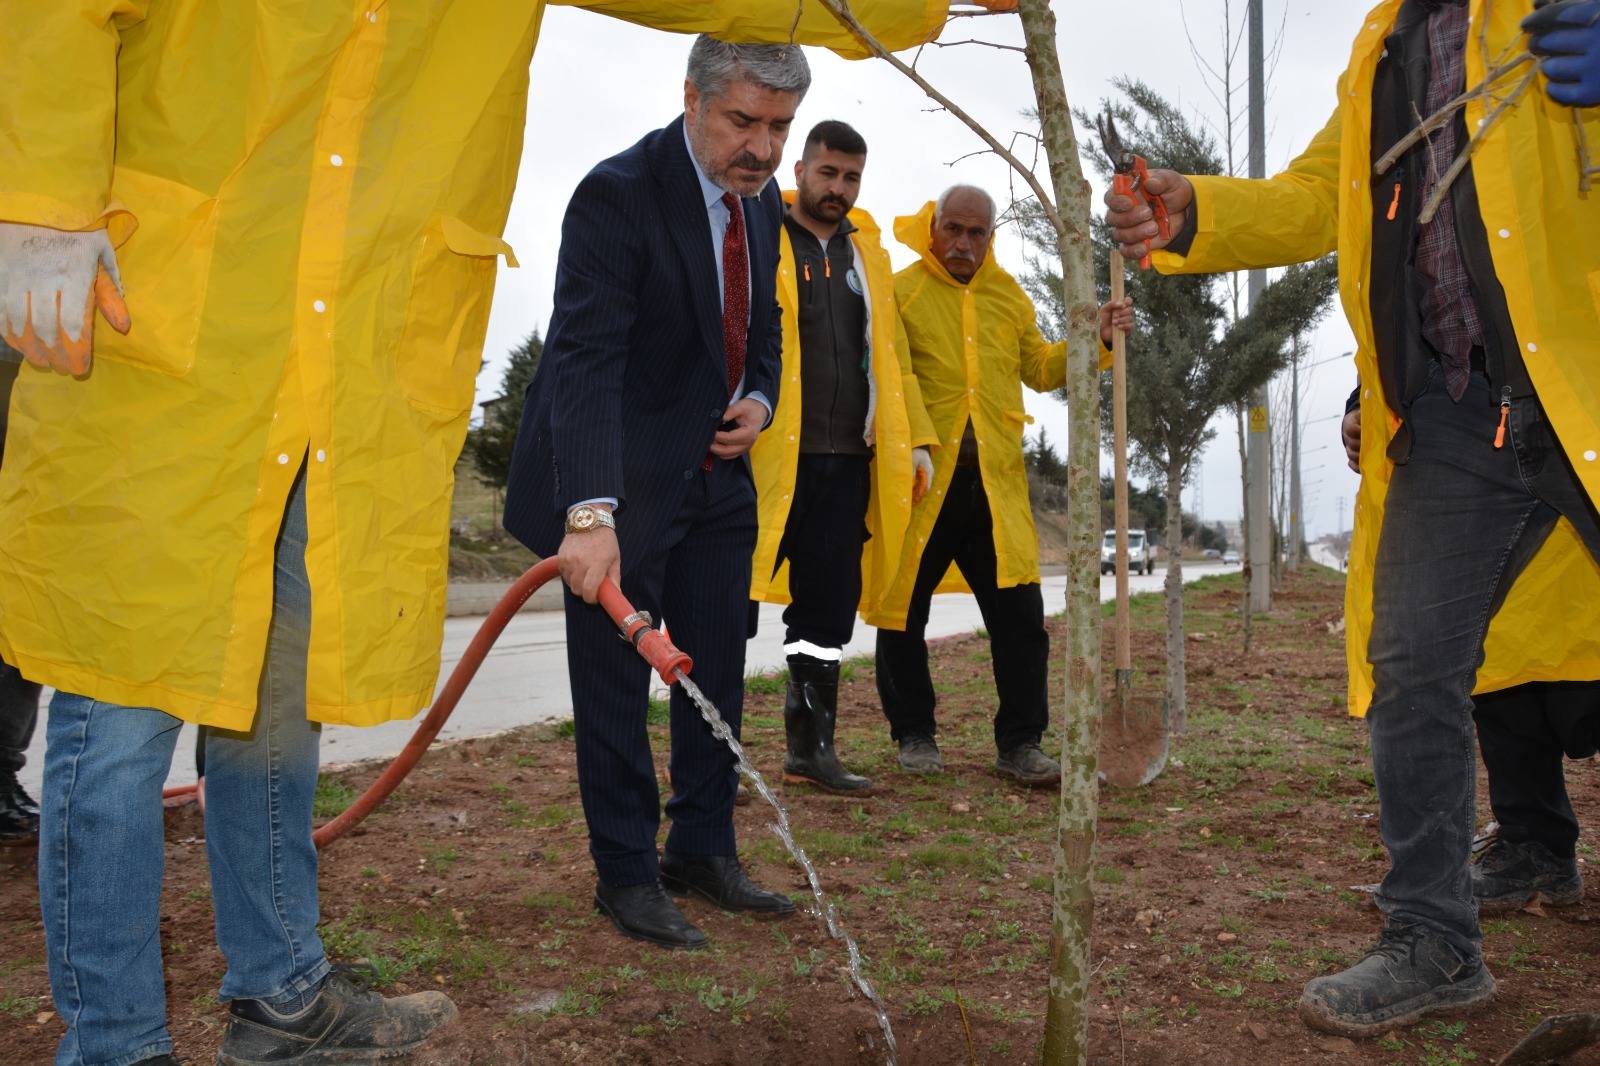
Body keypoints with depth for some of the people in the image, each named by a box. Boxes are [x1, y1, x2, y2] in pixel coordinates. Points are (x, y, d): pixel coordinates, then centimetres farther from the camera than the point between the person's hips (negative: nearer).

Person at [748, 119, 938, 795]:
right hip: (769, 455, -5)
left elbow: (890, 354, 21)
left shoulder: (866, 252, 19)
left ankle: (812, 747, 19)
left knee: (829, 607, 9)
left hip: (846, 461, 6)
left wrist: (915, 439, 14)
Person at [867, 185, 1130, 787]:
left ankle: (1019, 743, 12)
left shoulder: (1008, 296, 18)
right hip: (921, 482, -3)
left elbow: (1040, 369, 24)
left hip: (995, 482, 3)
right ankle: (915, 736, 22)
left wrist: (1097, 339, 11)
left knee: (1020, 614, 0)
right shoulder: (900, 292, 2)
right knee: (903, 613, 5)